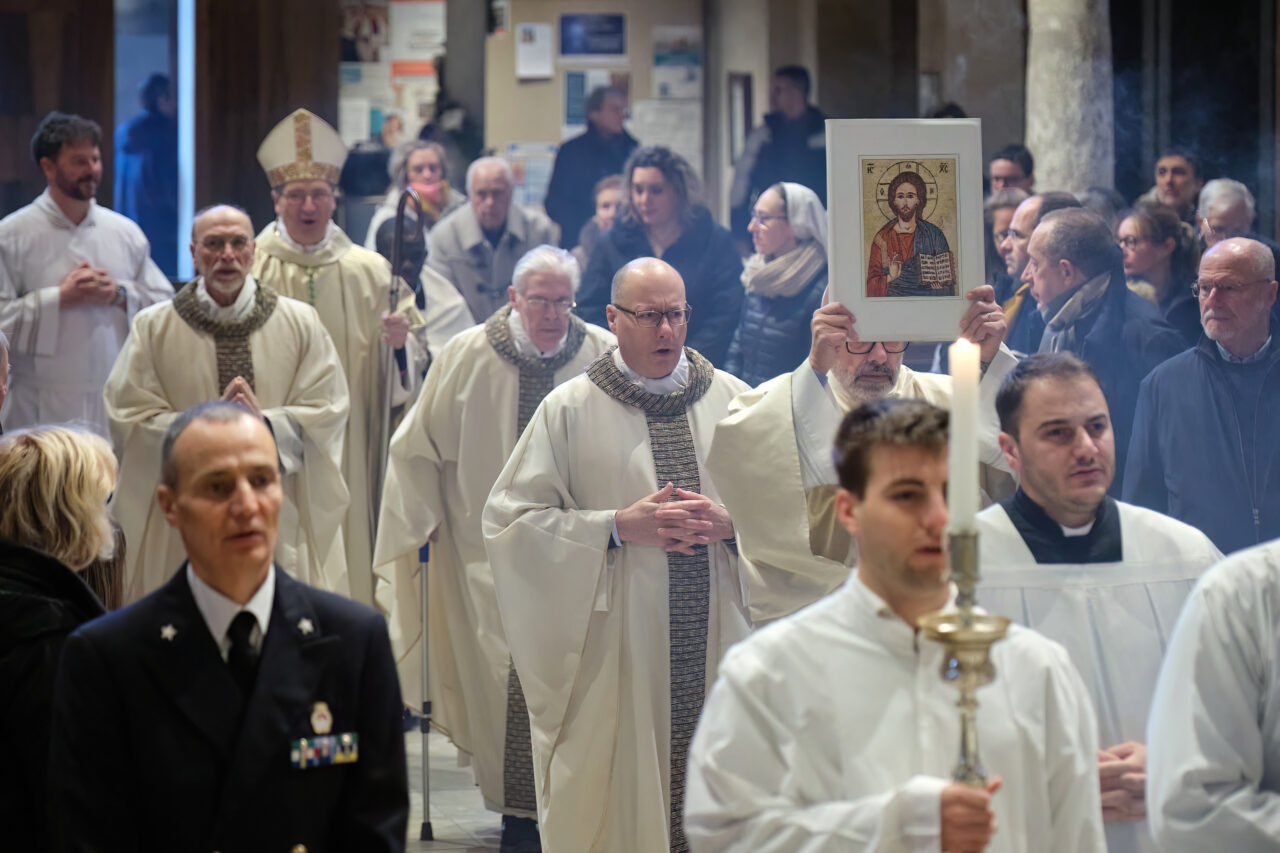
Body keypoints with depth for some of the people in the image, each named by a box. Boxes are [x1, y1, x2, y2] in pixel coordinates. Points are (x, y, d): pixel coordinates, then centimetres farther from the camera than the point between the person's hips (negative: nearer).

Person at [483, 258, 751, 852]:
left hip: (719, 646, 2)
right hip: (614, 651, -2)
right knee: (613, 804, -2)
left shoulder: (735, 401, 9)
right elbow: (509, 520, -4)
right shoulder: (570, 409, 1)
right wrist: (618, 527, -13)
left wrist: (730, 524, -9)